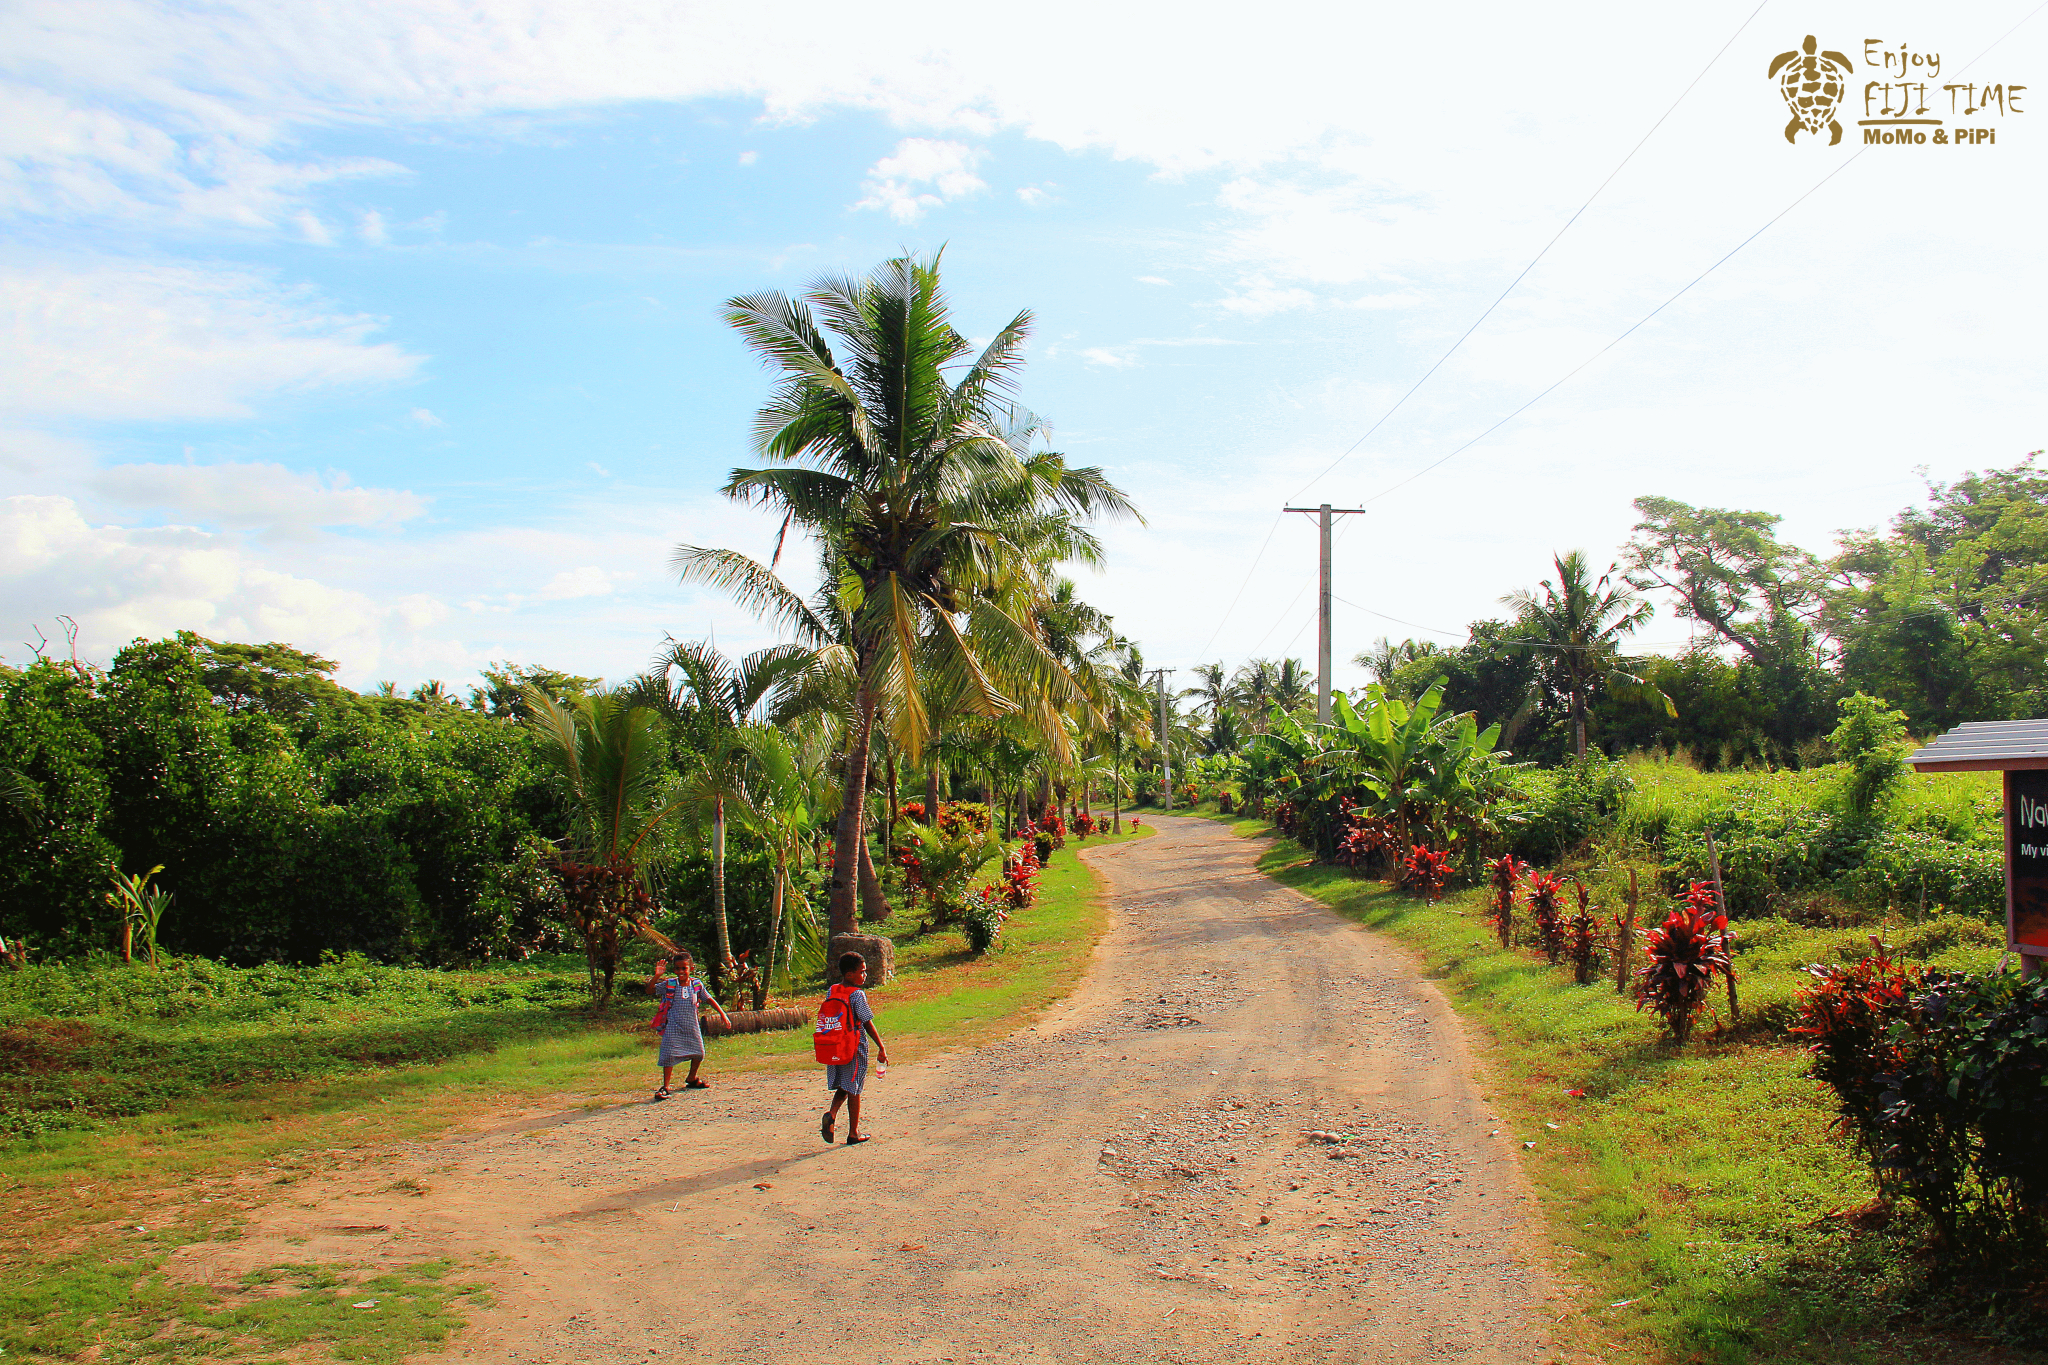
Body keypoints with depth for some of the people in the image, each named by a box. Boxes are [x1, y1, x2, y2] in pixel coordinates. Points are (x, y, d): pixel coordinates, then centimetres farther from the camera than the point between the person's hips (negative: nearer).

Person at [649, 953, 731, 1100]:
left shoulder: (696, 984, 0)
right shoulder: (669, 984, -7)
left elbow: (710, 999, 8)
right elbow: (650, 990, -14)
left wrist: (723, 1014, 4)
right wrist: (657, 976, -30)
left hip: (692, 1026, 4)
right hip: (673, 1028, -4)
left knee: (698, 1054, 14)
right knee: (670, 1055, -13)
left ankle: (691, 1080, 37)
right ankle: (665, 1087, -5)